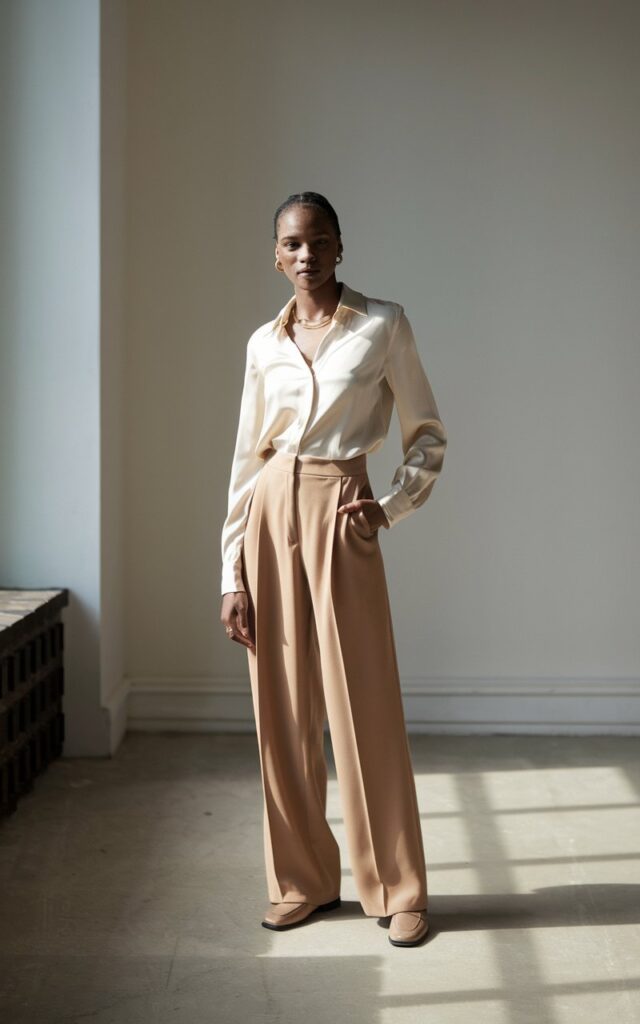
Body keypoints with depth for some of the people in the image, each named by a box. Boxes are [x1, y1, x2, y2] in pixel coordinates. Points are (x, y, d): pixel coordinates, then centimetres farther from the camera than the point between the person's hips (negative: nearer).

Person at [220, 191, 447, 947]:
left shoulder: (384, 325, 0)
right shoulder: (264, 343, 8)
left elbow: (428, 435, 6)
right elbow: (245, 461, 7)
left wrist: (392, 506, -8)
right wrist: (232, 576, 3)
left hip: (339, 515, -3)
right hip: (271, 515, 3)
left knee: (364, 708, -1)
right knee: (282, 709, 7)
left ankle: (398, 889, 12)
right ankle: (301, 879, 20)